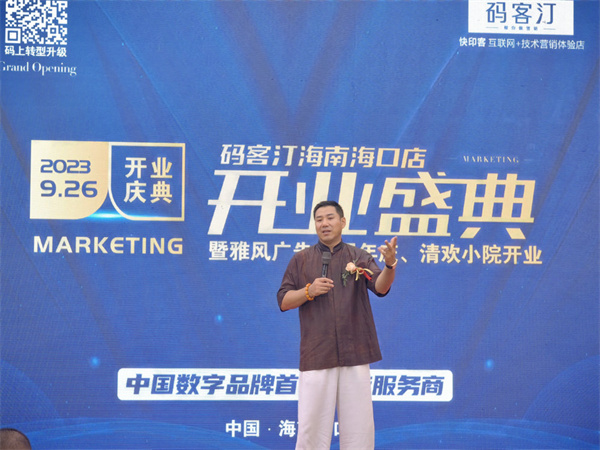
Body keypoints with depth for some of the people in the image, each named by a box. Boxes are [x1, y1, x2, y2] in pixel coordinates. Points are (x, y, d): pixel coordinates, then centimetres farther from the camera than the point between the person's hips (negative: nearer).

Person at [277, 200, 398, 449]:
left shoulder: (359, 257, 8)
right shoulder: (301, 259, 9)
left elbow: (381, 287, -9)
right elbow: (283, 302, 7)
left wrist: (389, 264, -29)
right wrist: (309, 291, -12)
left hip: (355, 354, 0)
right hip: (316, 355, 0)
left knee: (359, 423, 3)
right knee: (312, 422, -2)